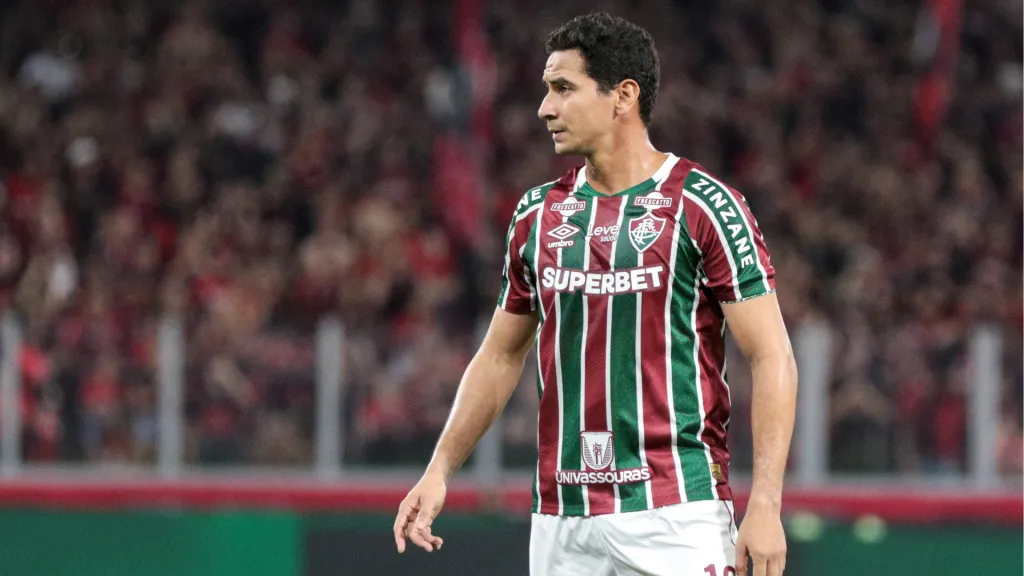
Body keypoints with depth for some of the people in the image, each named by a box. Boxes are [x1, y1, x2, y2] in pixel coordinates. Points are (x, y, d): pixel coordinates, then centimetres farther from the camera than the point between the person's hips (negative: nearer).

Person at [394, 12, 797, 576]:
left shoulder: (703, 205, -5)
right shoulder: (537, 213, 12)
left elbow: (772, 359, -7)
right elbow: (501, 355, 22)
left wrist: (765, 504, -16)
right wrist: (440, 469, 11)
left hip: (675, 512, -5)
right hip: (560, 521, 5)